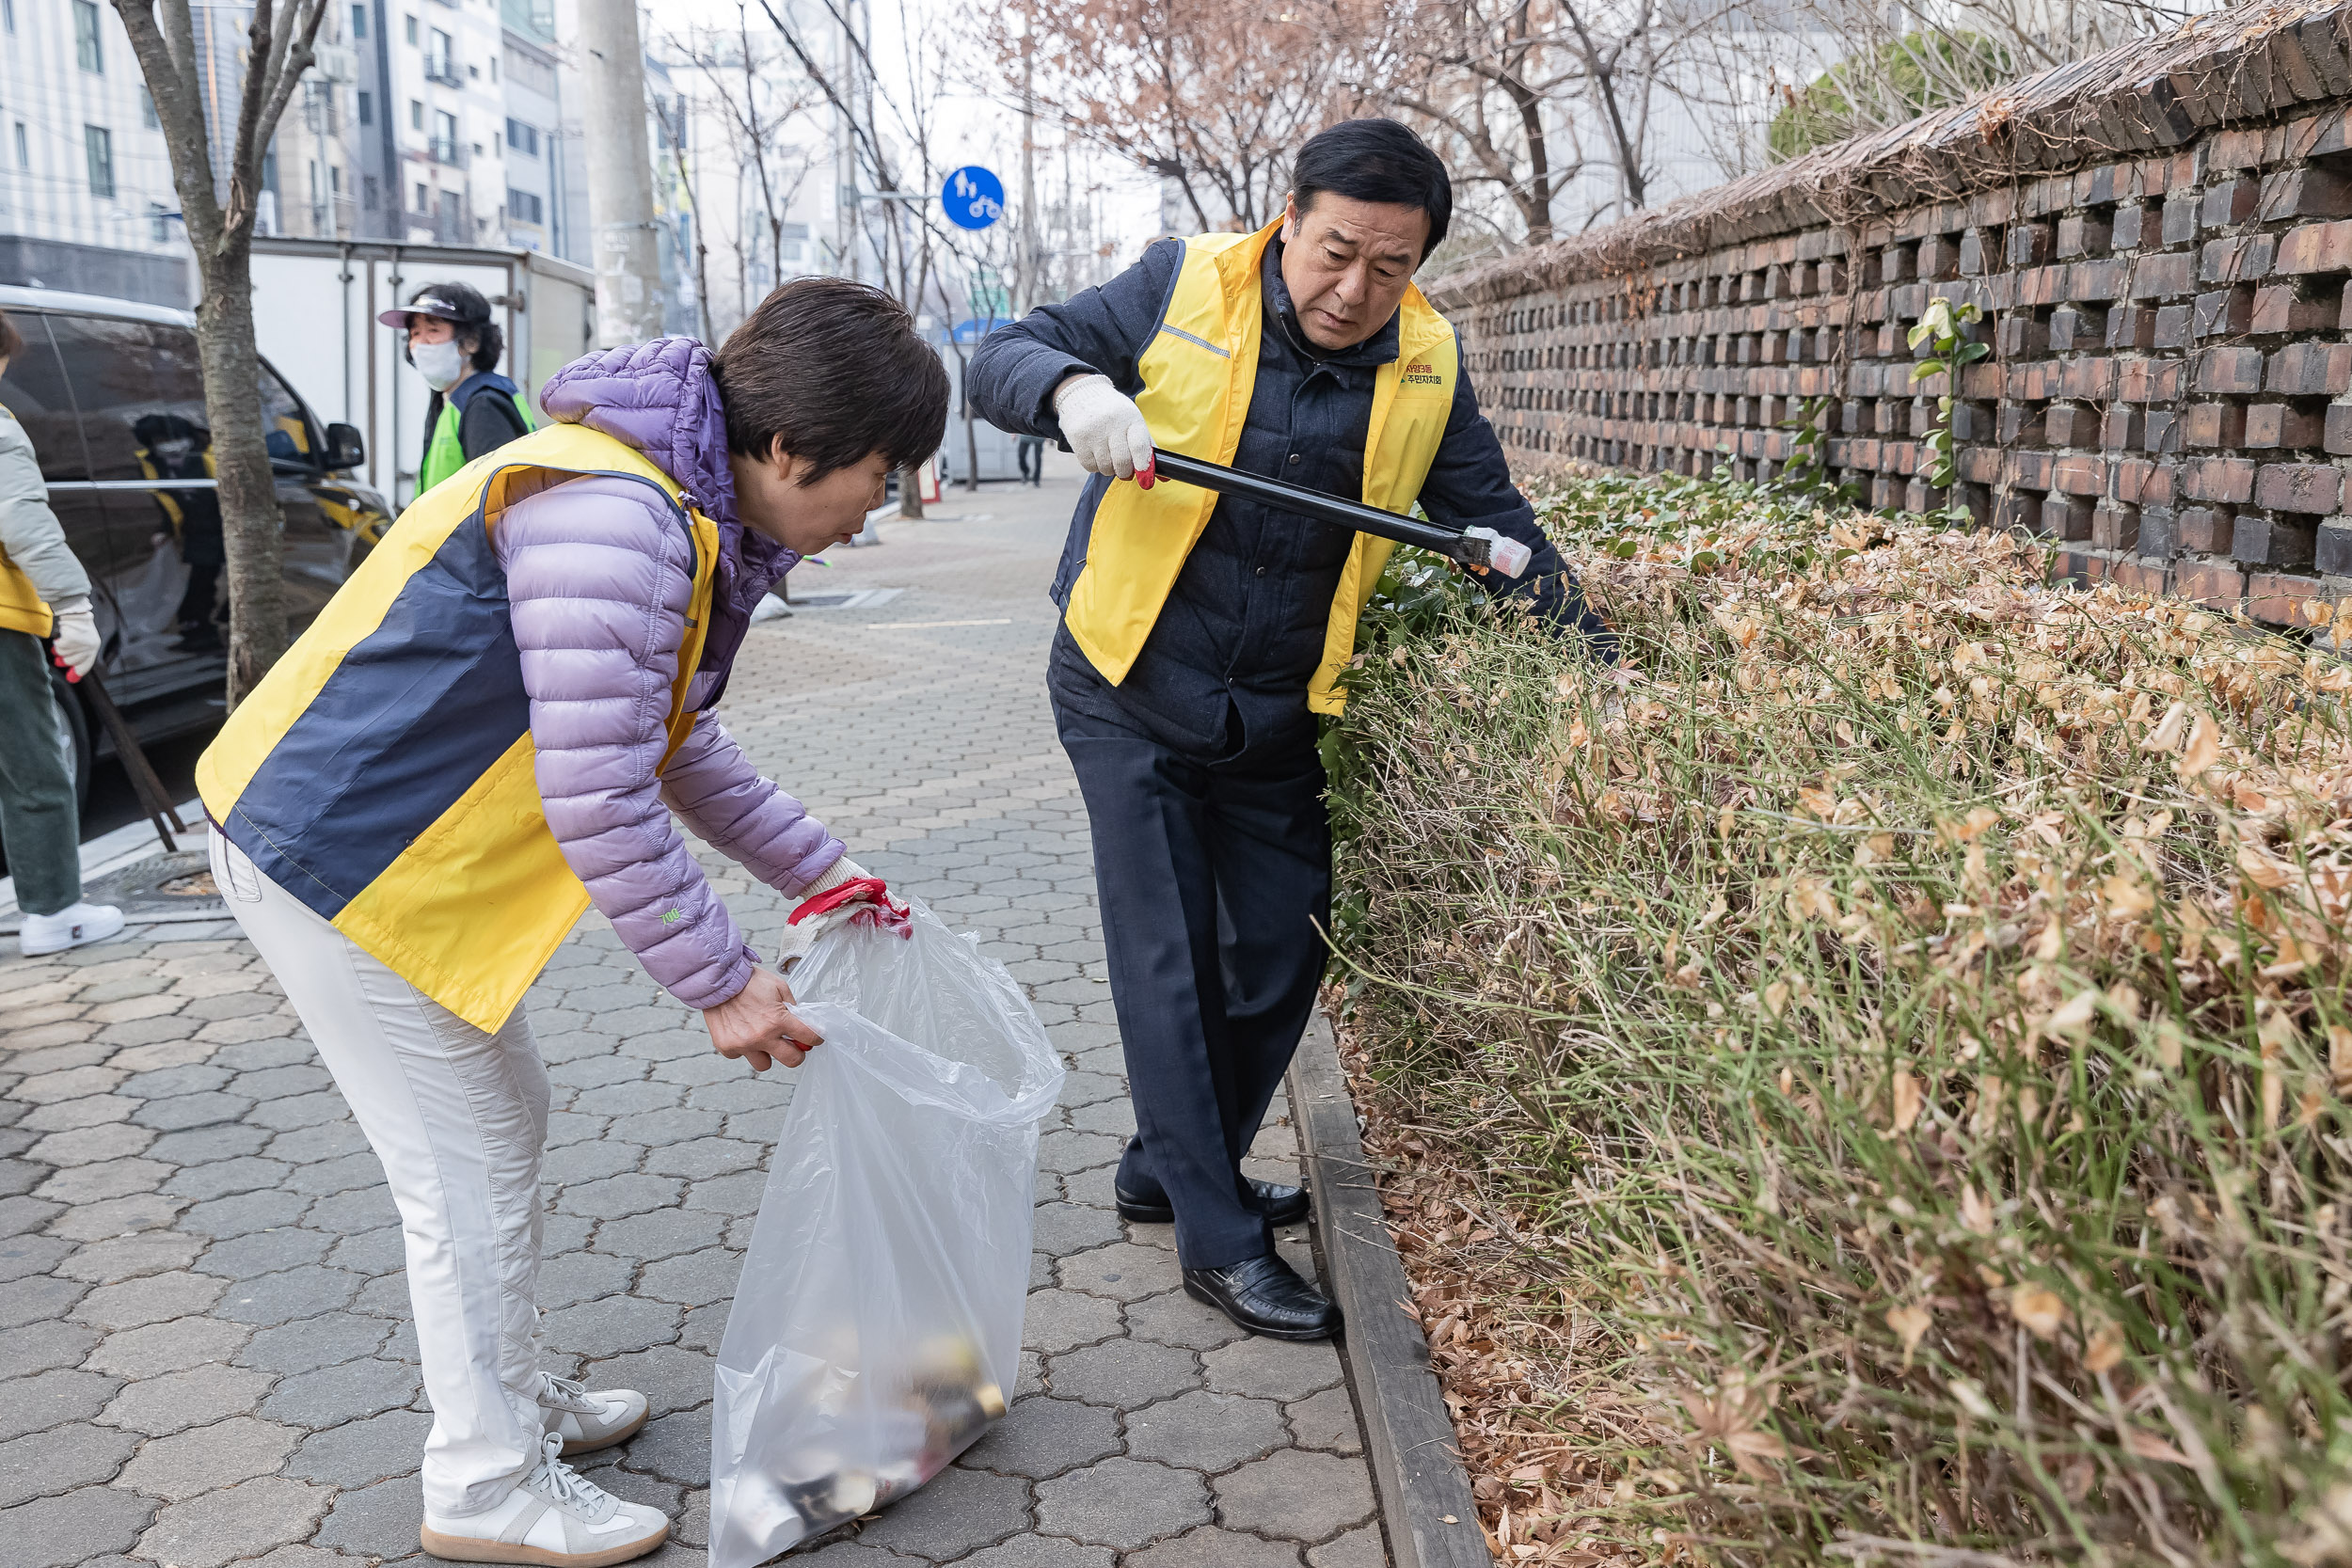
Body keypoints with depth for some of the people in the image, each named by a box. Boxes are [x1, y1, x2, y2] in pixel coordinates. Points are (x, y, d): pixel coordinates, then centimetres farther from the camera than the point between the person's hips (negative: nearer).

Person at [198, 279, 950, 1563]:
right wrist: (722, 985, -19)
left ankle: (513, 1399, 38)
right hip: (338, 862, -10)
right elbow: (598, 804, -28)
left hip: (382, 839, 10)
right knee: (472, 1177, 1)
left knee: (505, 1123, 20)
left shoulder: (677, 509, 6)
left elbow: (676, 743, 16)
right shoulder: (610, 519, -28)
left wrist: (817, 870, 16)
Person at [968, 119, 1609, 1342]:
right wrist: (1074, 389, -33)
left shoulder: (1426, 366, -2)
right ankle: (1218, 1241, 8)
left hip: (1276, 719, 4)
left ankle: (1166, 1171, 31)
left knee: (1284, 953, 10)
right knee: (1169, 960, -5)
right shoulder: (1185, 288, -11)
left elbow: (1493, 518, 5)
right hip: (1129, 692, -4)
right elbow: (1000, 361, -9)